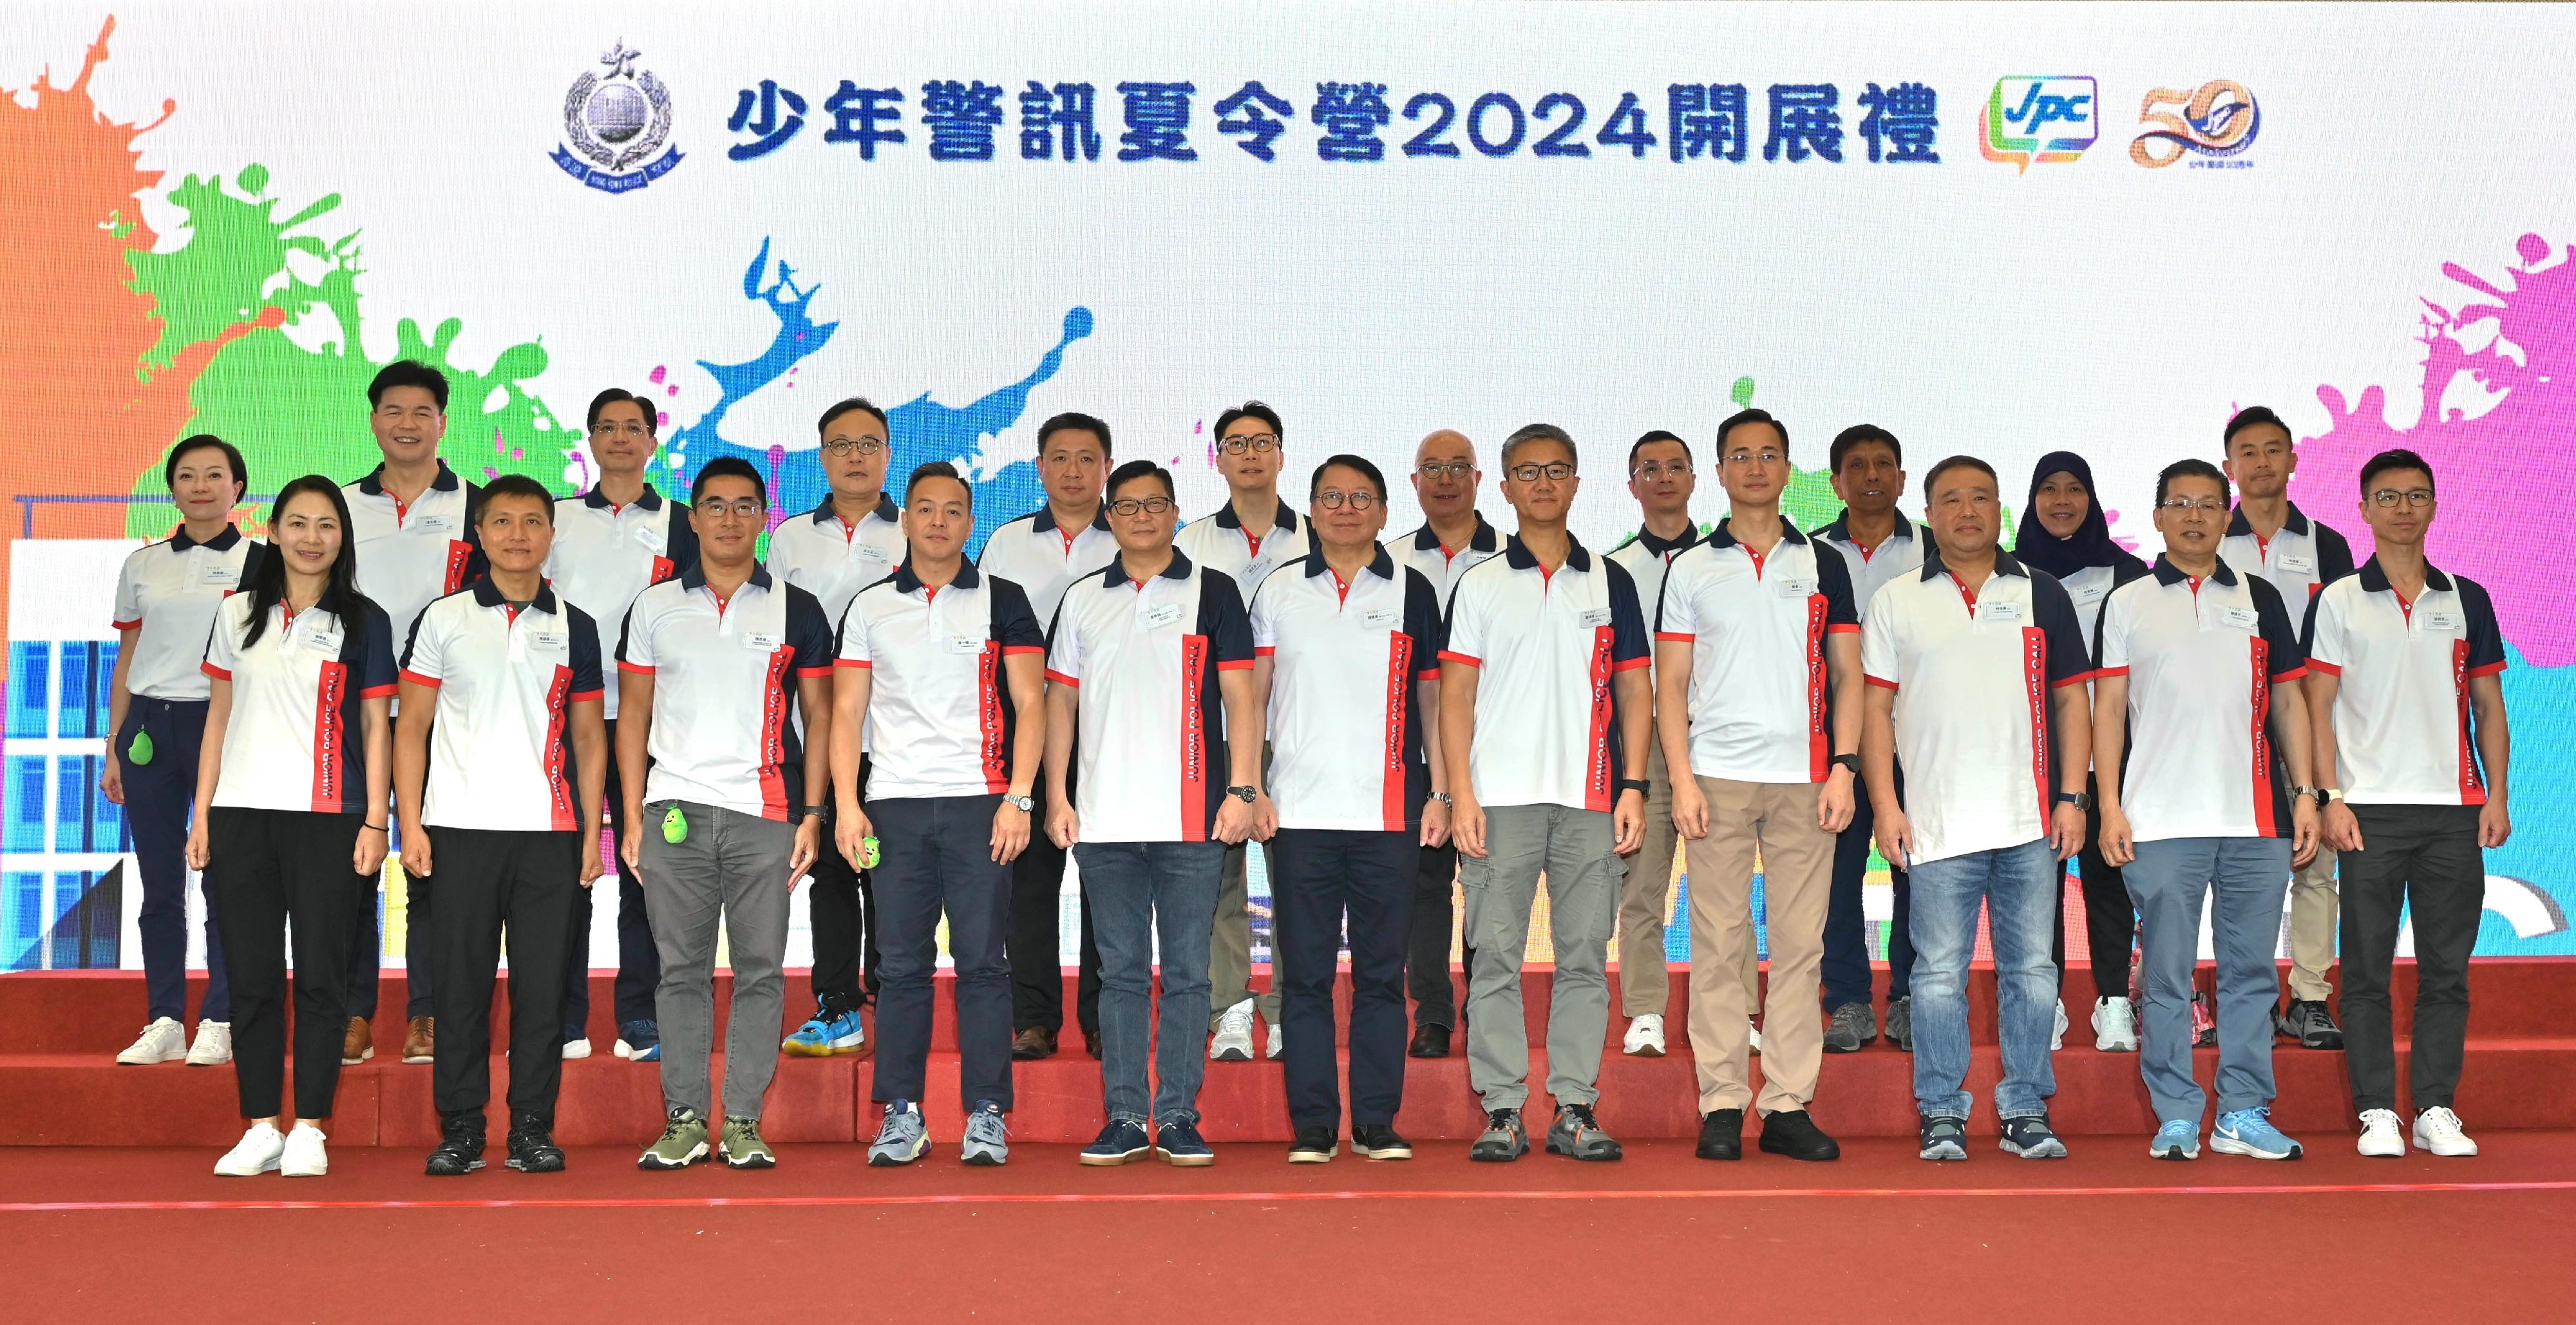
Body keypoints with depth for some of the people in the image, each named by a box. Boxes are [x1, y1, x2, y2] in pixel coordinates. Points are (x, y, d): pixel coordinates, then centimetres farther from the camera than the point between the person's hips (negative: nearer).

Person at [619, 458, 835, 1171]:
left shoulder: (797, 610, 8)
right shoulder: (655, 606, 11)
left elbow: (819, 715, 8)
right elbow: (634, 713, 11)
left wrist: (813, 815, -1)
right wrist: (632, 817, 4)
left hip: (764, 812, -1)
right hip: (675, 810, 1)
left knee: (760, 970, 0)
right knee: (681, 970, 3)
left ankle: (744, 1122, 6)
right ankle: (684, 1119, 9)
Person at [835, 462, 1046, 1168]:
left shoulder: (1002, 602, 7)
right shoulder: (869, 606, 12)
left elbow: (1029, 704, 3)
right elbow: (848, 710, 10)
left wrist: (1017, 798, -8)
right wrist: (846, 804, -1)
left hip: (978, 802, -2)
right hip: (893, 803, 2)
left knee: (982, 960, -2)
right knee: (902, 964, 3)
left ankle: (987, 1116, 4)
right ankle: (901, 1114, 9)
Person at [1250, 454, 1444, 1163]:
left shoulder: (1411, 591, 8)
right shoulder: (1278, 591, 9)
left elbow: (1432, 697, 9)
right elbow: (1252, 697, 9)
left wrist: (1440, 792, 2)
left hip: (1389, 812, 0)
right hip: (1299, 812, 0)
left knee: (1381, 972, 3)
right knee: (1304, 974, 2)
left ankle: (1377, 1122, 11)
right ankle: (1312, 1125, 8)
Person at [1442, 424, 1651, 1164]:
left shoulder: (1610, 582, 12)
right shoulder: (1480, 586, 8)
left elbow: (1634, 691, 10)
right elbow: (1456, 694, 4)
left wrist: (1634, 787, 0)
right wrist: (1460, 791, -6)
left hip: (1589, 798, 1)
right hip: (1500, 797, -1)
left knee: (1585, 954, 2)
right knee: (1495, 954, -2)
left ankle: (1575, 1108, 8)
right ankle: (1502, 1111, 4)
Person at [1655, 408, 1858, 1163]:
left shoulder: (1824, 566, 12)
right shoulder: (1691, 570, 9)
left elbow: (1847, 676, 10)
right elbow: (1671, 683, 5)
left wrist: (1844, 767, -2)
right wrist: (1681, 779, -5)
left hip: (1804, 778, 1)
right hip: (1718, 778, -1)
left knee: (1801, 945, 0)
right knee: (1718, 945, -1)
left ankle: (1789, 1106, 6)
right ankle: (1721, 1107, 4)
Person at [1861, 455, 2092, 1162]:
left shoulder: (2043, 594, 11)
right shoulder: (1896, 602, 7)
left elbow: (2071, 699, 10)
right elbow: (1875, 708, 6)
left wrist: (2072, 796, 2)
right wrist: (1885, 804, -3)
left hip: (2031, 821, 1)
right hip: (1937, 825, -1)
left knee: (2031, 970, 5)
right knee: (1940, 973, 1)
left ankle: (2028, 1109, 14)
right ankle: (1941, 1114, 10)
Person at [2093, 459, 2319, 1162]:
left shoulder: (2260, 598, 13)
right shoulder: (2127, 603, 8)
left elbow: (2289, 701, 13)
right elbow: (2108, 707, 5)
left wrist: (2306, 794, 5)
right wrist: (2110, 806, -4)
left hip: (2255, 820, 2)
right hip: (2160, 821, -2)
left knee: (2252, 970, 4)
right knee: (2167, 975, -1)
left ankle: (2243, 1113, 12)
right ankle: (2176, 1117, 6)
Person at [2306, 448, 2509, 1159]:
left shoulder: (2467, 600, 11)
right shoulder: (2337, 602, 3)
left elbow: (2489, 703, 12)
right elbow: (2318, 704, 0)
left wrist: (2496, 794, 3)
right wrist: (2330, 797, -9)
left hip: (2455, 808, 2)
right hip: (2371, 809, -2)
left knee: (2447, 967, 4)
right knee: (2366, 968, 0)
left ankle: (2437, 1109, 12)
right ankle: (2376, 1112, 7)